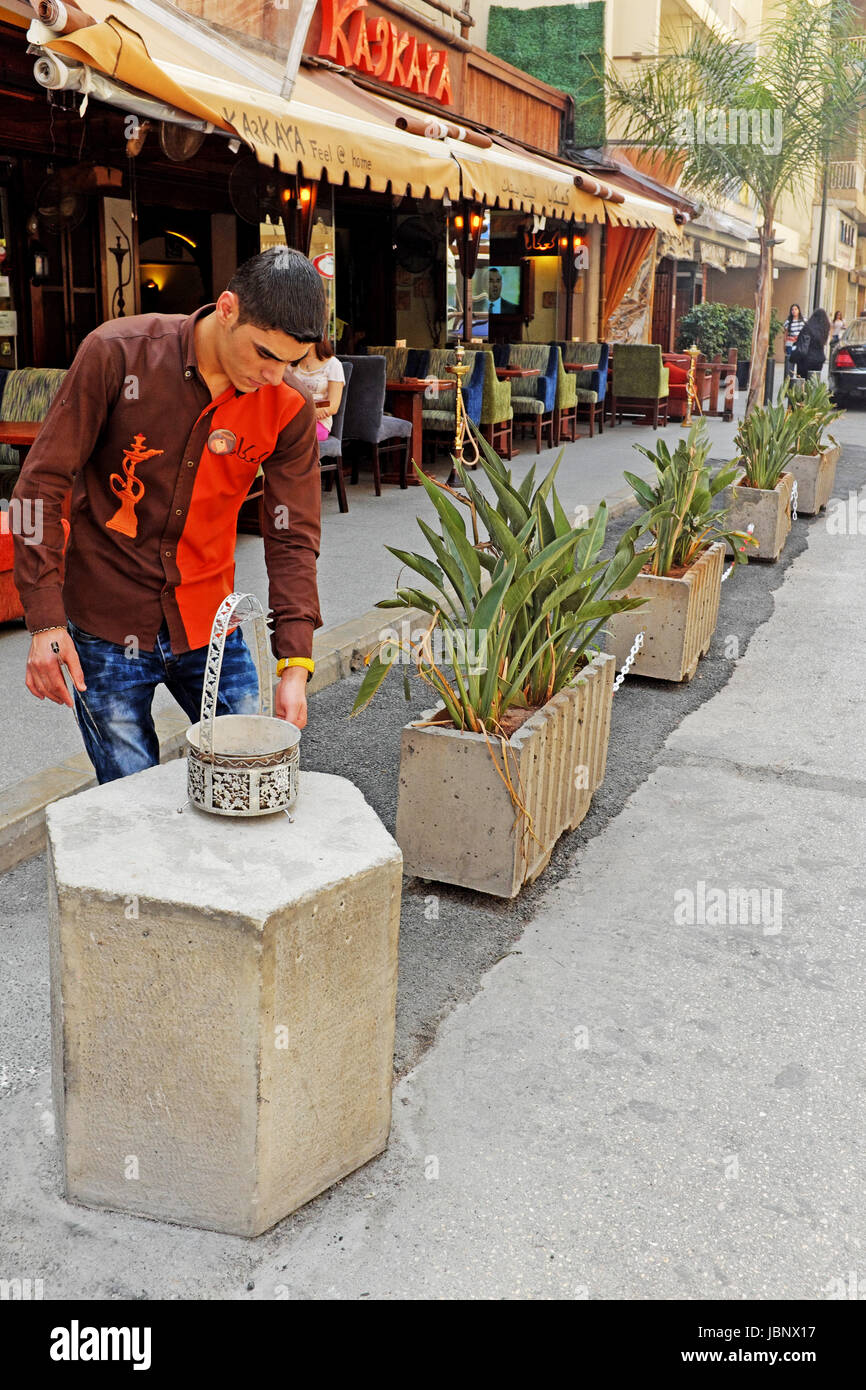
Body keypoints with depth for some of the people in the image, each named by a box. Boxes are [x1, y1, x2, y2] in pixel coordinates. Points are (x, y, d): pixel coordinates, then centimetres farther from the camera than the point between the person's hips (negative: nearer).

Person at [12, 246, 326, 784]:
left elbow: (293, 538, -6)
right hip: (107, 626, -2)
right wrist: (46, 620, -15)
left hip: (210, 627, 3)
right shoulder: (116, 353, -14)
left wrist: (295, 663, -16)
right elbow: (42, 487, -10)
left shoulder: (289, 408, -8)